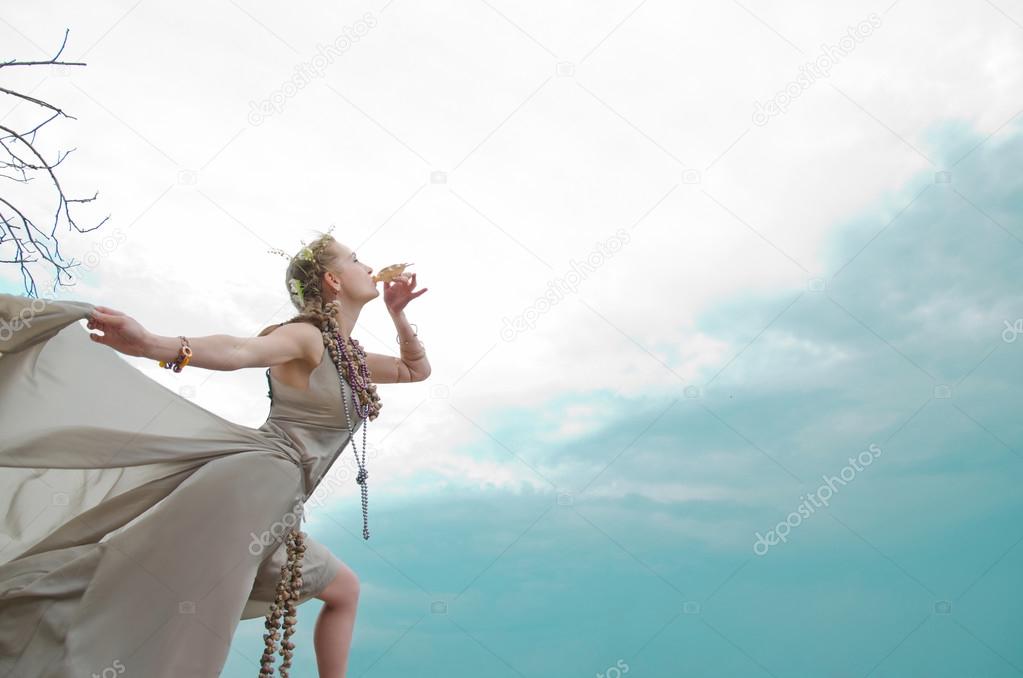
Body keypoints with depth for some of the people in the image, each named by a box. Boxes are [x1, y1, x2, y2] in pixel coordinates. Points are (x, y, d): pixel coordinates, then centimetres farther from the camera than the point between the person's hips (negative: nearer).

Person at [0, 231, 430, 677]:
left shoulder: (351, 359, 21)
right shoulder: (307, 336, -3)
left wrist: (397, 313, 16)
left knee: (344, 590, 21)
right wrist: (154, 345, -39)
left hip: (272, 507, 9)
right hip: (257, 476, -9)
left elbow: (417, 369, 31)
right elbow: (238, 350, -21)